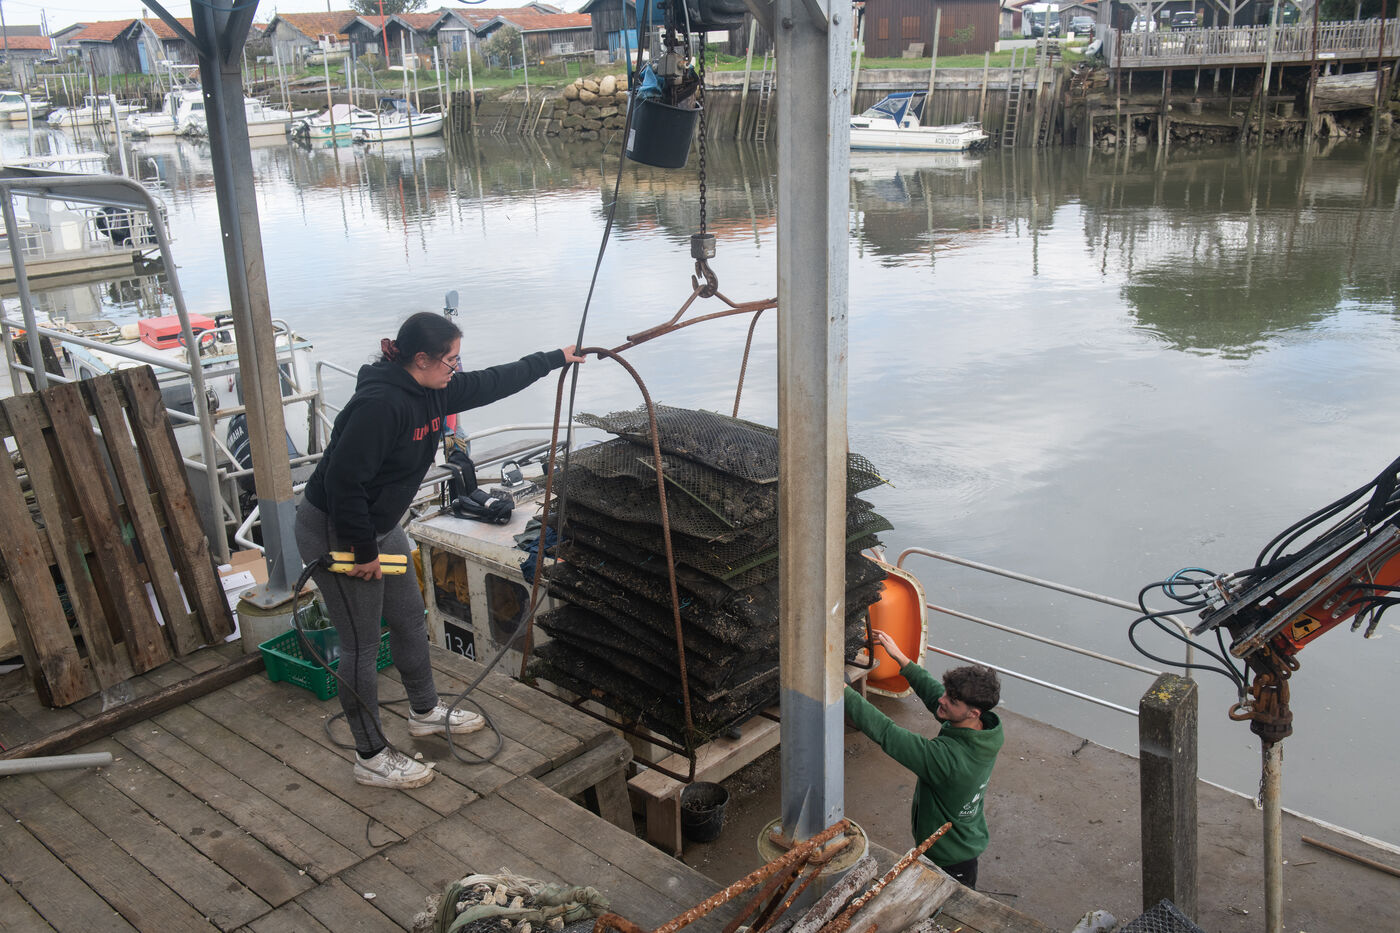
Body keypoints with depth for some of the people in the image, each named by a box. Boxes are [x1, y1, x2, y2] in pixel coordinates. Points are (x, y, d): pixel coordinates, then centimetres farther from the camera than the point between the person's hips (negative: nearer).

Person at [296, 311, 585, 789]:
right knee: (362, 645, 0)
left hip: (380, 525, 10)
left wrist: (555, 358, 22)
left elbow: (493, 382, 14)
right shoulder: (380, 403, -29)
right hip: (335, 533, -10)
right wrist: (364, 552, -22)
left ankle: (425, 712, 43)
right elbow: (343, 481, -30)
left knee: (410, 620, 21)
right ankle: (371, 758, 15)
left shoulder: (432, 392, 0)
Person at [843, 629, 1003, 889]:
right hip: (968, 842, 8)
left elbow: (885, 733, -38)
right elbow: (933, 692, 0)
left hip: (949, 860, -8)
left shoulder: (948, 758, -39)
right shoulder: (986, 735, -14)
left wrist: (840, 689, -37)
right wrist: (901, 658, 1)